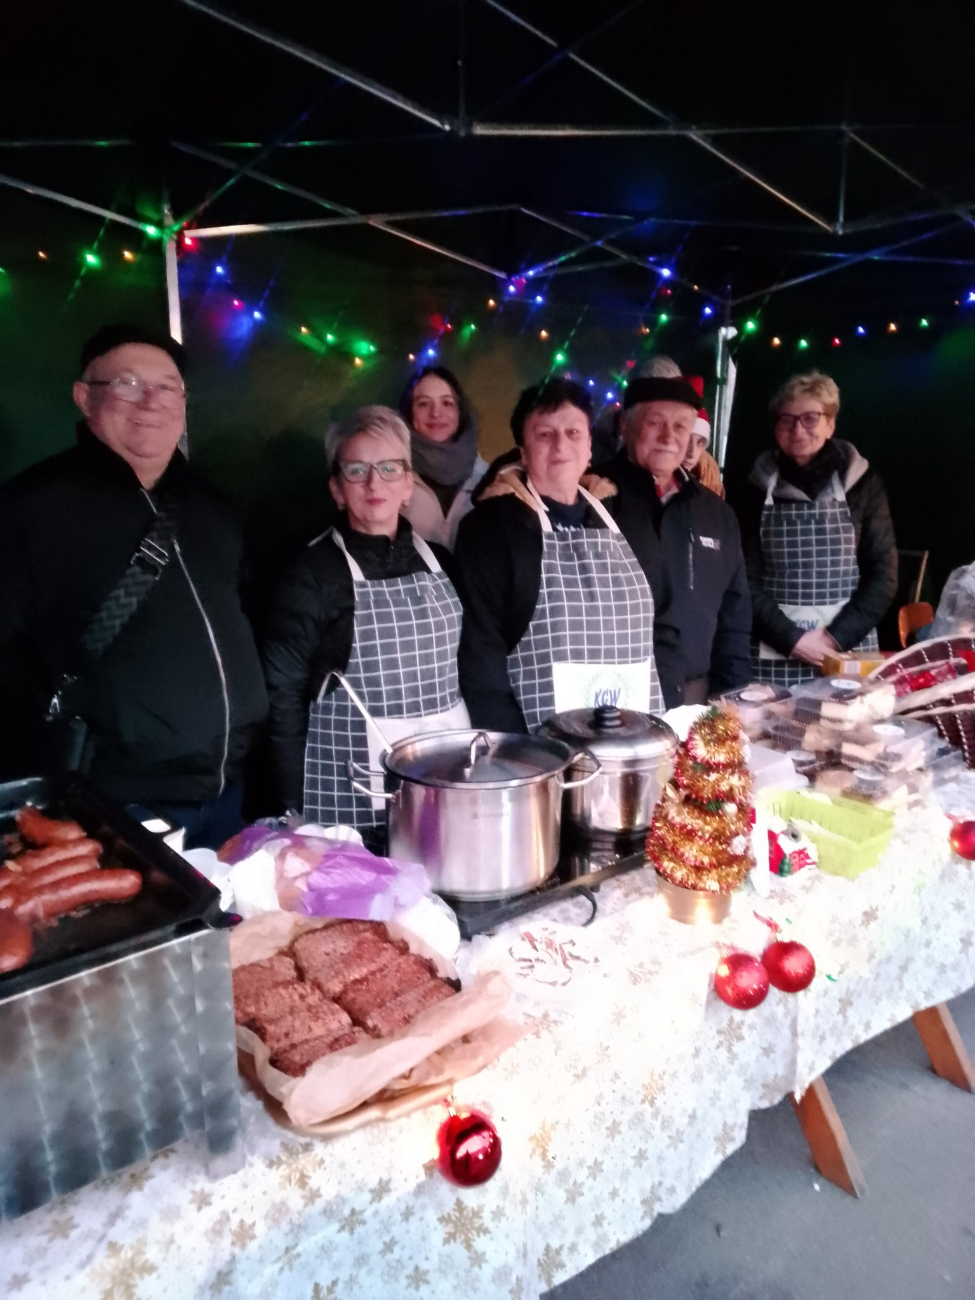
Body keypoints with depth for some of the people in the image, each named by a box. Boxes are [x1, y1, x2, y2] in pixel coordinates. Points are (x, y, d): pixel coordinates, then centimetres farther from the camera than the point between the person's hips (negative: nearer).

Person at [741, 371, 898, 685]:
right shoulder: (759, 488, 3)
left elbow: (883, 573, 1)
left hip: (848, 652, 0)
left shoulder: (862, 483, 4)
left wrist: (836, 636, -9)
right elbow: (747, 578, 0)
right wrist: (791, 638, -10)